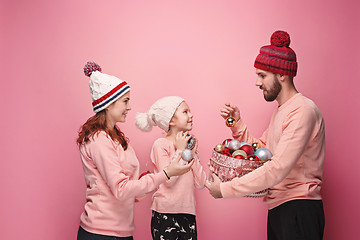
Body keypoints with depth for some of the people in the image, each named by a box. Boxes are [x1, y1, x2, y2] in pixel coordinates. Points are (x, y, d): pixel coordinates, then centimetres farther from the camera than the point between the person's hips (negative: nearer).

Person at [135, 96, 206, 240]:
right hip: (165, 215, -5)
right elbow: (168, 180, -18)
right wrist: (180, 151, -11)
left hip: (188, 215, 6)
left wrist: (193, 154, -1)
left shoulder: (188, 144, 11)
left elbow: (200, 183, 5)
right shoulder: (161, 144, -6)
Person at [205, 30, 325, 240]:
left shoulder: (302, 111, -17)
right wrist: (237, 123, 6)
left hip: (299, 214, -9)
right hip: (278, 208, 9)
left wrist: (225, 189, -22)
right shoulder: (280, 111, 17)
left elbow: (277, 169, -25)